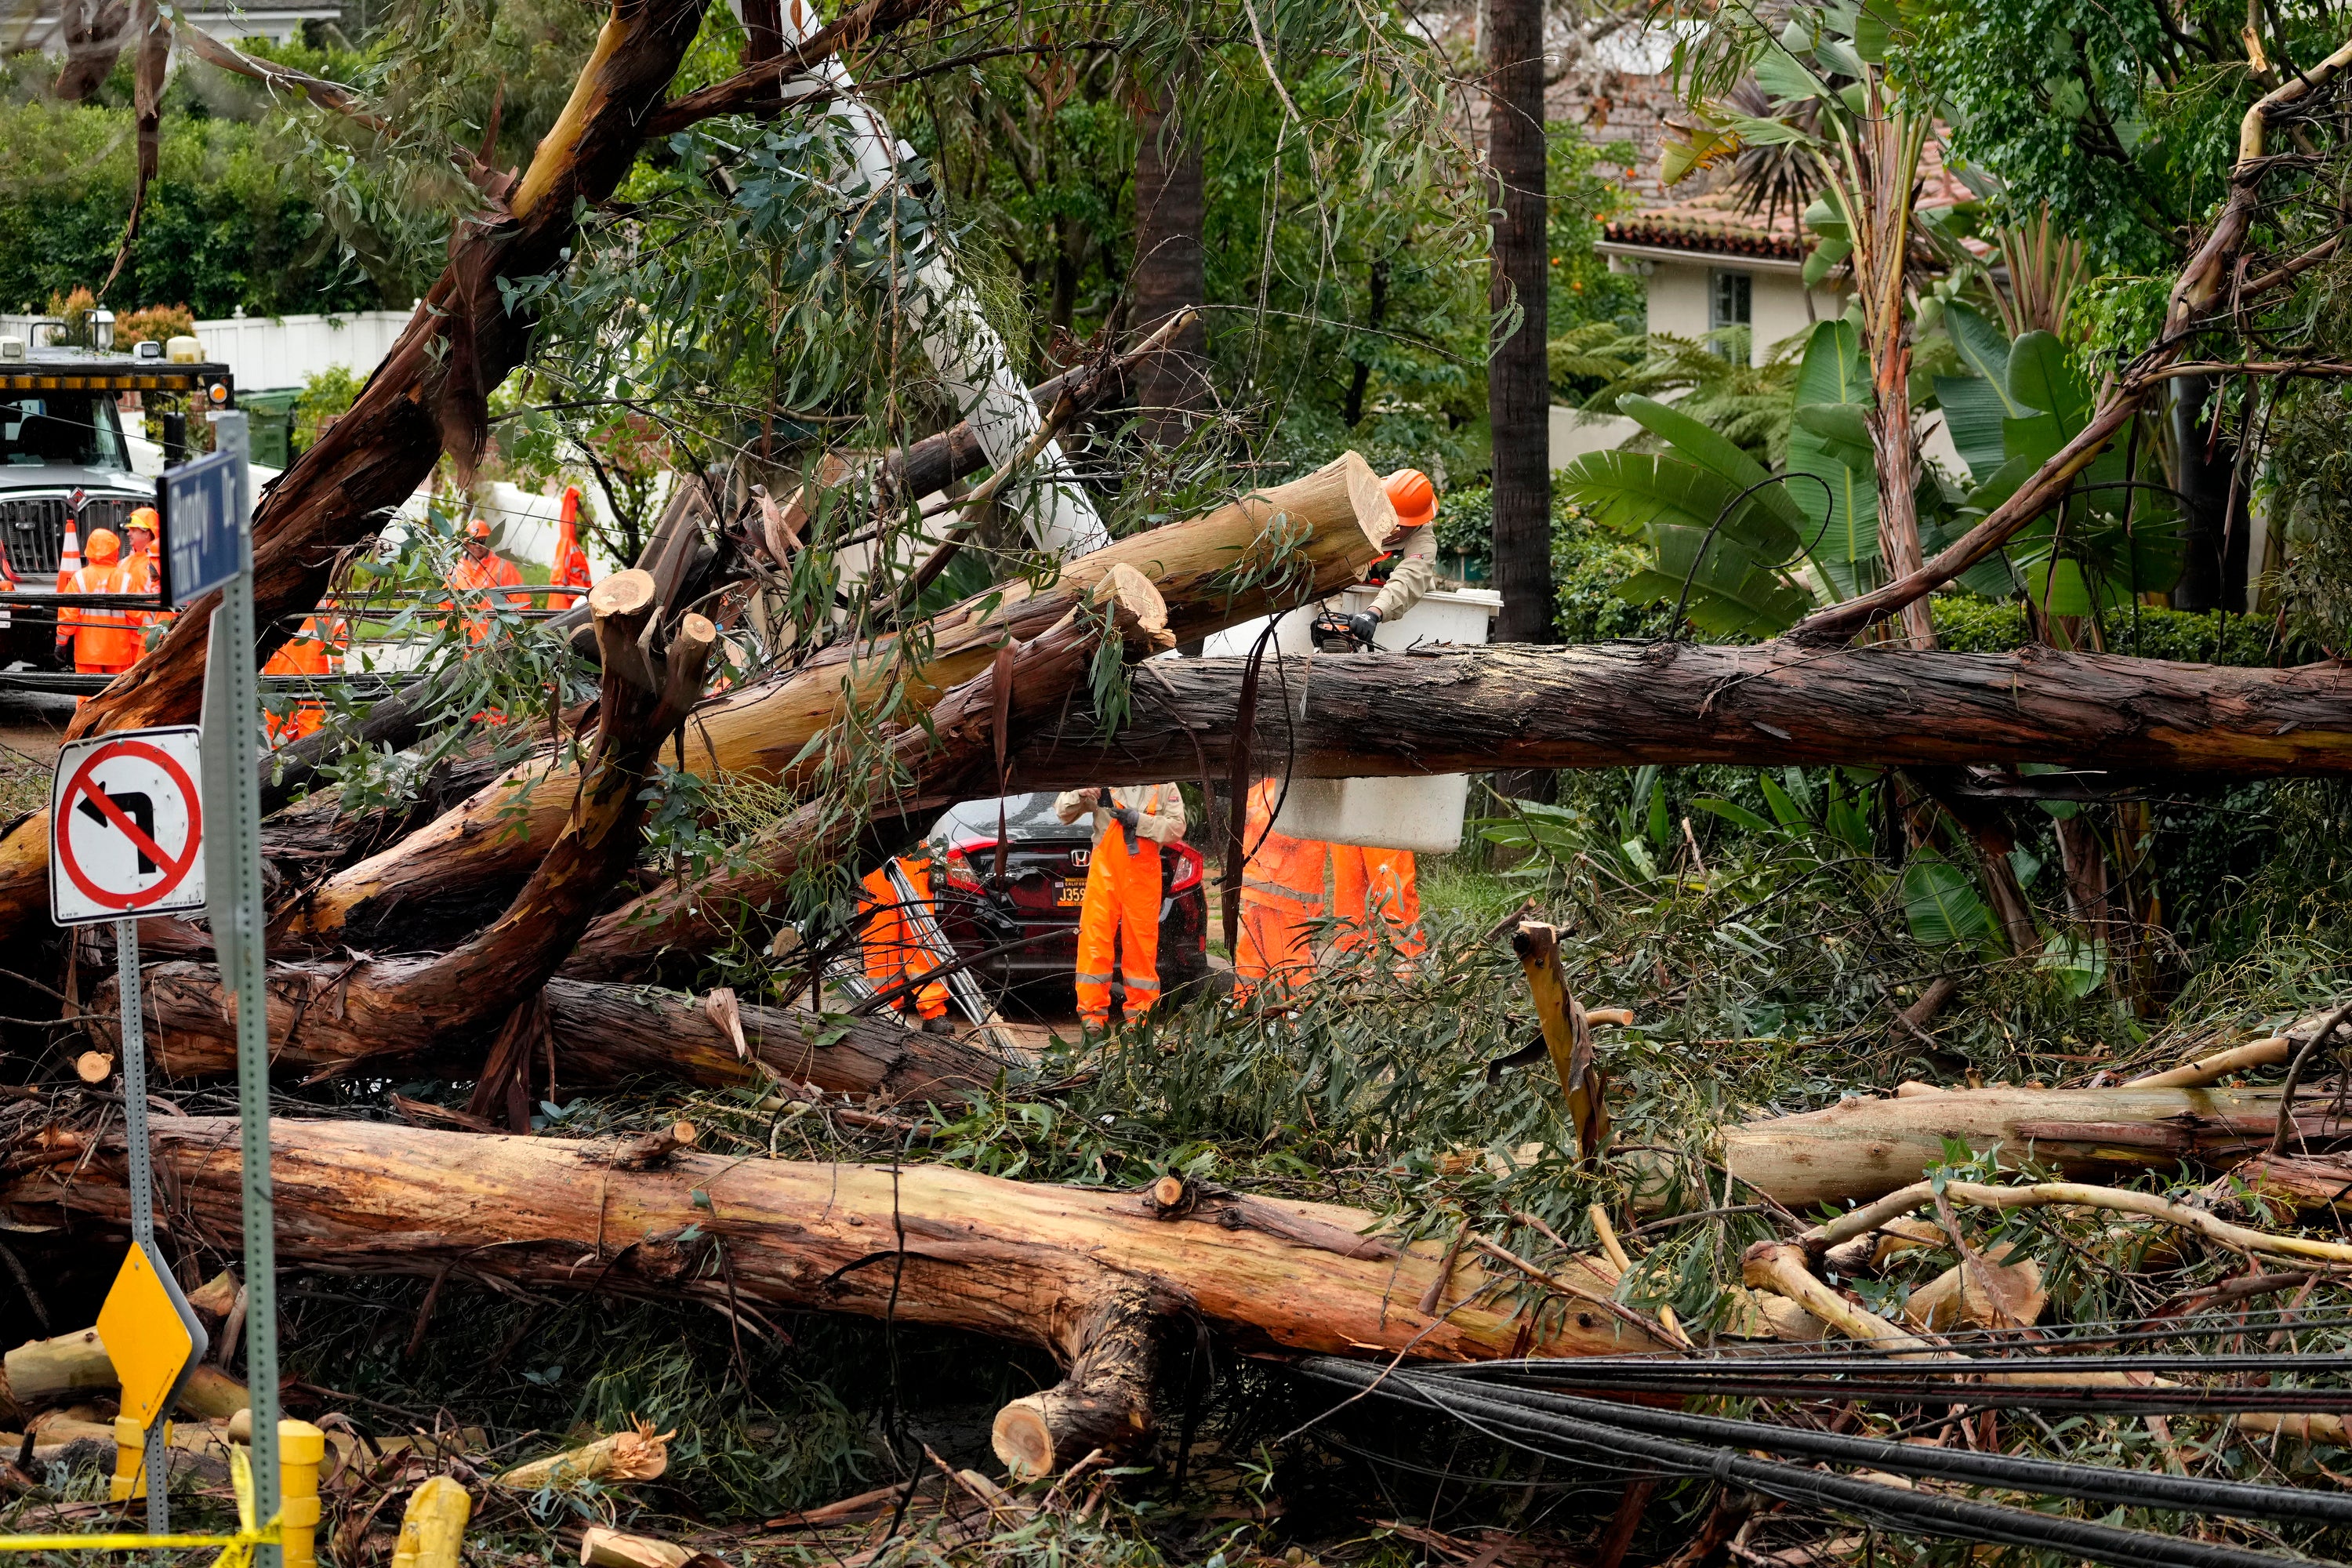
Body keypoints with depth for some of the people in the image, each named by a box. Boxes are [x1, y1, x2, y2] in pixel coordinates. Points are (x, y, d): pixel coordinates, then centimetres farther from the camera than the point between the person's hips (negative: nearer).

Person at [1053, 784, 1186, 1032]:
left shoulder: (1164, 787, 9)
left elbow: (1176, 827, 0)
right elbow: (1062, 811, 10)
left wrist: (1140, 821, -12)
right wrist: (1080, 795, -11)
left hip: (1143, 875, 0)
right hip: (1105, 869, 0)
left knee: (1141, 943, 1)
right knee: (1095, 938, -6)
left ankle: (1140, 1014, 11)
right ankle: (1093, 1015, -2)